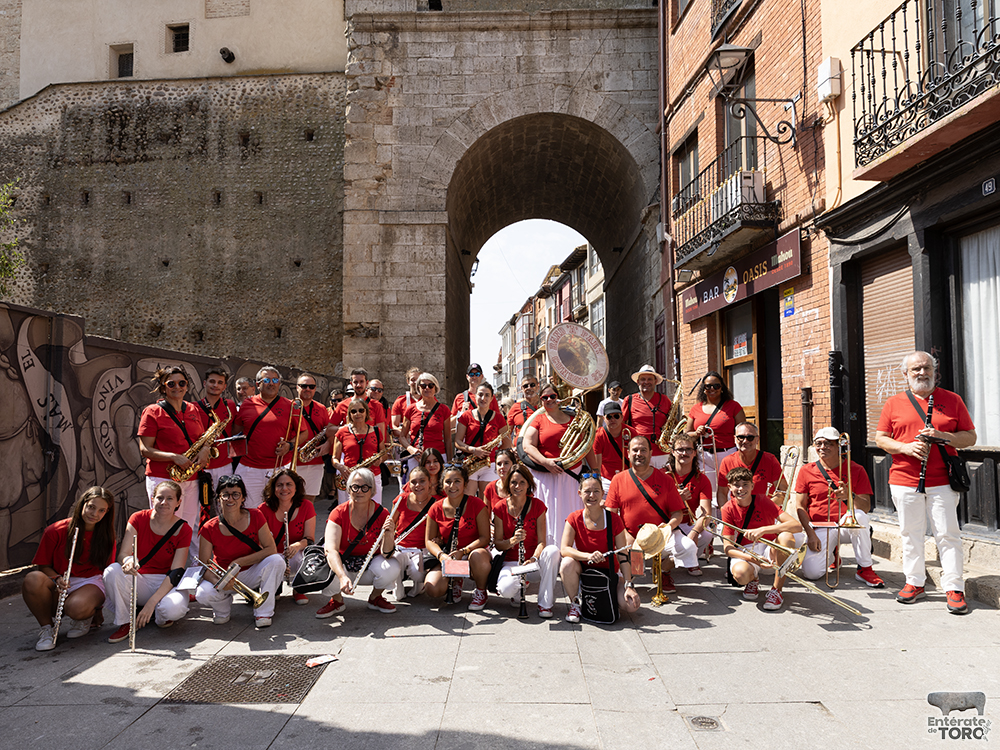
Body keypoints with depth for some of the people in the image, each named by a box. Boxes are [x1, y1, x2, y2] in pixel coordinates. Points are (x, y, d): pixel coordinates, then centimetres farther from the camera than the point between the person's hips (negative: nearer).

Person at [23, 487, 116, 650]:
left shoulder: (106, 536, 3)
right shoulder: (55, 531, -3)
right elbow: (43, 565, 3)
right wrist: (57, 580, -19)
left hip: (90, 582, -1)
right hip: (58, 587, 1)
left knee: (76, 608, -38)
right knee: (32, 579, -33)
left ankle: (87, 617, 4)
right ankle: (47, 628, -10)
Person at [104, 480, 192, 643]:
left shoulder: (183, 530, -10)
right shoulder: (138, 519, -5)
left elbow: (175, 573, -14)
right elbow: (123, 554, -14)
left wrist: (151, 603, -24)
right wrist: (128, 561, -41)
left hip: (167, 583, -2)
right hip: (139, 580, 2)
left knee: (173, 609, -36)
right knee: (112, 571, -30)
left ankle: (161, 615, 5)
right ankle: (125, 622, -9)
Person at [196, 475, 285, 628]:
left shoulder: (255, 516, -12)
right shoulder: (210, 529, -13)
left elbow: (271, 549, -18)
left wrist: (238, 562, -24)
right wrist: (217, 581, -35)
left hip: (252, 573, 0)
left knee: (276, 561, -30)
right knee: (203, 594, -32)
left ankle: (263, 612, -13)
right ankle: (223, 607, 6)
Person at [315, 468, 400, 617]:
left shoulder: (382, 514, -12)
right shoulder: (339, 513, -14)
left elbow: (386, 555, -17)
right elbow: (331, 550, -27)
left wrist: (388, 535, -39)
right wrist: (343, 577, -44)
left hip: (370, 567, 1)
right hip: (342, 566, -1)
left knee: (392, 568, -29)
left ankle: (375, 598, 5)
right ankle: (337, 601, 3)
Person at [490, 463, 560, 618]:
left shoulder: (538, 505, -2)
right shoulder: (500, 508, -3)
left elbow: (541, 541, -6)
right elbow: (497, 544, -2)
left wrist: (534, 559, -26)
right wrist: (512, 540, -24)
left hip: (533, 561, 1)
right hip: (510, 562, -1)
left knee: (553, 550, -33)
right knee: (506, 590, -34)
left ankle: (545, 603, -18)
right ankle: (518, 590, 8)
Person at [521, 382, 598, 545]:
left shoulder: (573, 418, 13)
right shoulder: (538, 420, 5)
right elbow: (527, 446, -6)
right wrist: (545, 462, -20)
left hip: (573, 476, 3)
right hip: (546, 477, -2)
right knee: (549, 518, -4)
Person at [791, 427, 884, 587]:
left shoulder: (855, 470, -2)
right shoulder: (807, 471, 1)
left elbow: (866, 507, -10)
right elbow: (800, 506, 2)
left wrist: (849, 496, -32)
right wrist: (810, 533, -10)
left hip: (847, 525, -1)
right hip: (819, 528, 1)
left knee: (859, 516, -37)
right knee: (811, 572, -21)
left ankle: (865, 569, -17)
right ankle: (832, 553, 17)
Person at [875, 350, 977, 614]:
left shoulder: (952, 400, 7)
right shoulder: (894, 403, 7)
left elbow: (971, 437, 6)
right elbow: (880, 439, 6)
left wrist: (944, 437, -13)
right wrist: (906, 447, -12)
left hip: (942, 482, -1)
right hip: (904, 481, 1)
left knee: (947, 534, -1)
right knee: (910, 533, 8)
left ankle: (955, 589, 7)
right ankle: (915, 583, 21)